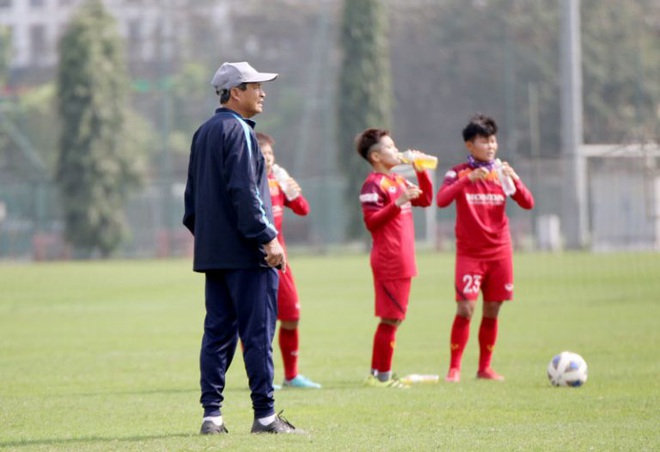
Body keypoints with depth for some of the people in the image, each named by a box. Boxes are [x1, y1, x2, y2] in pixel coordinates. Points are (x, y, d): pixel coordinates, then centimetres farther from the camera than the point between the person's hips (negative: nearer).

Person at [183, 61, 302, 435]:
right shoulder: (238, 131, -11)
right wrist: (268, 238, -19)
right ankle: (265, 415, -6)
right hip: (245, 251, -9)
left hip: (211, 251, 9)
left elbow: (193, 194, 22)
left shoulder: (203, 133, 17)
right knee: (258, 333, -6)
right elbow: (244, 192, -19)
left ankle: (212, 415, 6)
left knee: (218, 332, 8)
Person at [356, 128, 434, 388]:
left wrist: (421, 171, 15)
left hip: (402, 261, 10)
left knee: (392, 319, 11)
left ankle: (377, 373, 16)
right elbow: (371, 222, -19)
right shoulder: (373, 184, -11)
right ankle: (383, 375, -2)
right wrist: (398, 203, -27)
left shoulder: (399, 181, 17)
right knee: (391, 318, -7)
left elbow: (426, 200, 25)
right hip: (389, 261, -10)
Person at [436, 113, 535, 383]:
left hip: (499, 252, 3)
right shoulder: (459, 173, -1)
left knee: (492, 311, 5)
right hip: (469, 253, -3)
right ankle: (454, 368, -6)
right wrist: (468, 179, -30)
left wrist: (514, 179, -18)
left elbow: (528, 204, -1)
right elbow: (441, 200, -19)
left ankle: (484, 367, 14)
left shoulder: (501, 172, 8)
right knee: (465, 309, -12)